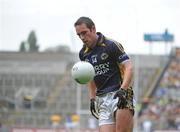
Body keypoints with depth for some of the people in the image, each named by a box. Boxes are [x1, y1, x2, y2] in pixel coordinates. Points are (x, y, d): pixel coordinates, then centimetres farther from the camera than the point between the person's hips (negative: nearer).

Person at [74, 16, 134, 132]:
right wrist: (92, 99, 19)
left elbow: (129, 67, -9)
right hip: (102, 99, 5)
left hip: (120, 94, -5)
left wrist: (123, 90, -22)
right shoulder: (83, 54, 14)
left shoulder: (112, 45, -5)